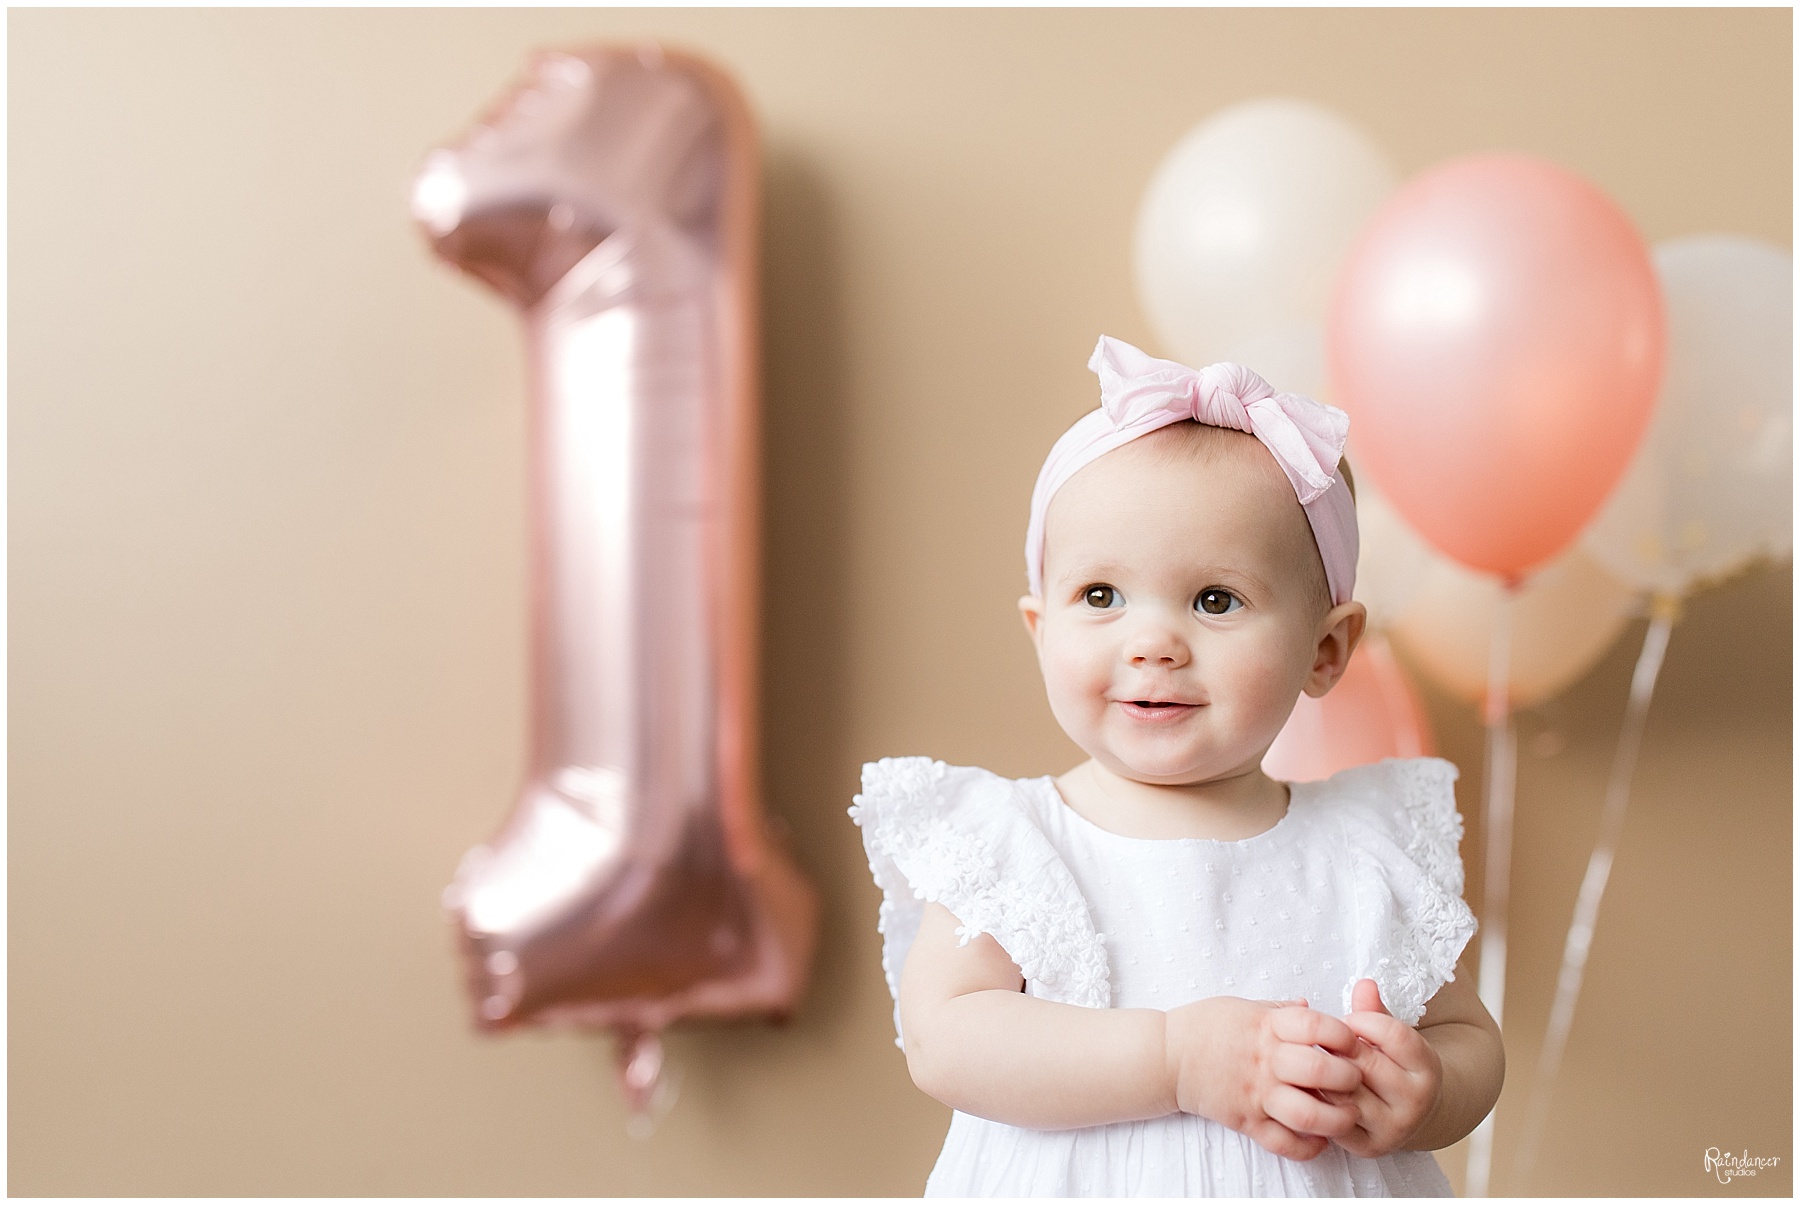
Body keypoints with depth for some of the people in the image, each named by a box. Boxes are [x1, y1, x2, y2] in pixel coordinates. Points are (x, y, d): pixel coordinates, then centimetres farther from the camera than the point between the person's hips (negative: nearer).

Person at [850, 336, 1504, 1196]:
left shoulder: (1371, 853, -6)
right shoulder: (1005, 844, -12)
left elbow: (1472, 1039, 1)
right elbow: (943, 1040, -22)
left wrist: (1425, 1097, -21)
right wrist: (1176, 1060, -28)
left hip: (1325, 1183, 2)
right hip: (1076, 1184, -1)